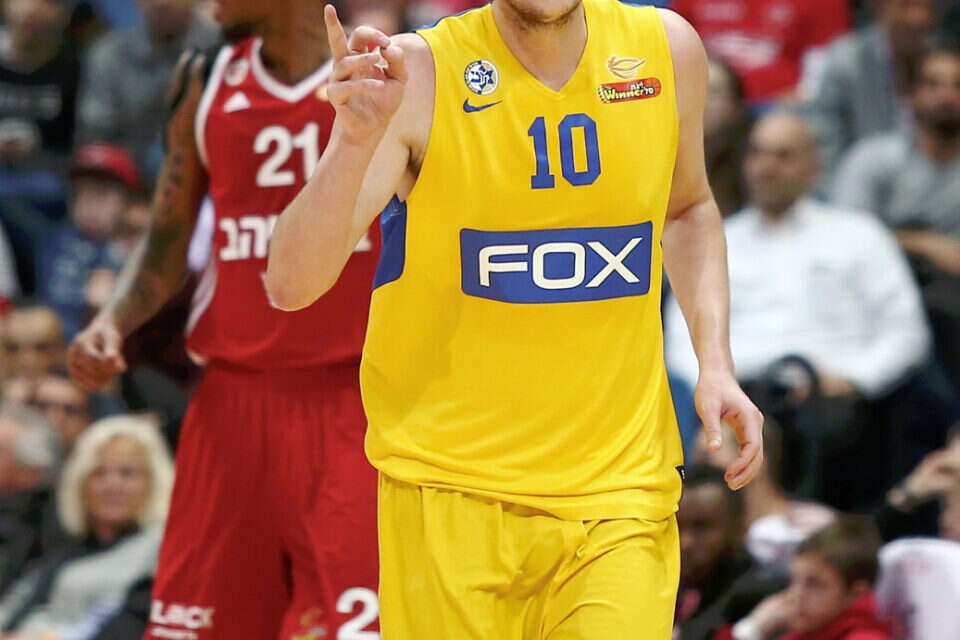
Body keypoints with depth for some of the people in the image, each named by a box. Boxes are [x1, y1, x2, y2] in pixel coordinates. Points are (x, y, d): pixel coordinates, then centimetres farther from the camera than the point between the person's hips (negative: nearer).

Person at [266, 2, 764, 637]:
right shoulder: (419, 73, -11)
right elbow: (292, 285, -19)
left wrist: (715, 362, 10)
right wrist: (356, 138, -35)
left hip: (618, 486, 2)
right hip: (452, 494, -2)